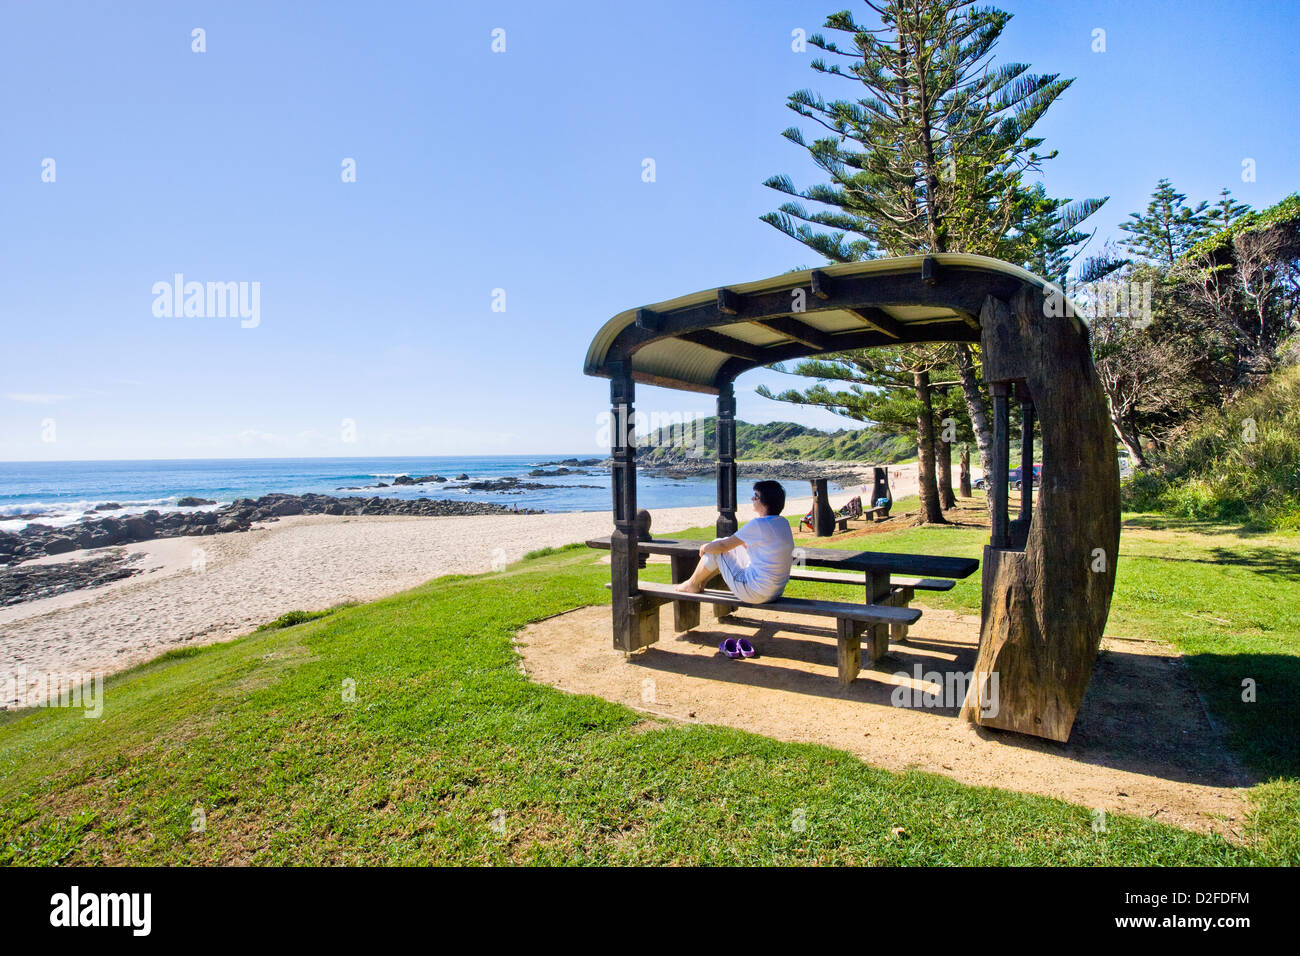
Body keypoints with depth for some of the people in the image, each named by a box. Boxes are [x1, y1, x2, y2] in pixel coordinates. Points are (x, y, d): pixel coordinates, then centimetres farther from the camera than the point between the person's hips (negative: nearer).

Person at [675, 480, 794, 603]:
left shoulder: (758, 525, -21)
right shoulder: (783, 523, 3)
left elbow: (722, 546, -11)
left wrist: (704, 547, 8)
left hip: (754, 594, -8)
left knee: (715, 550, 5)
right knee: (733, 545, 21)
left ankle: (692, 584, 28)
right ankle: (701, 582, 36)